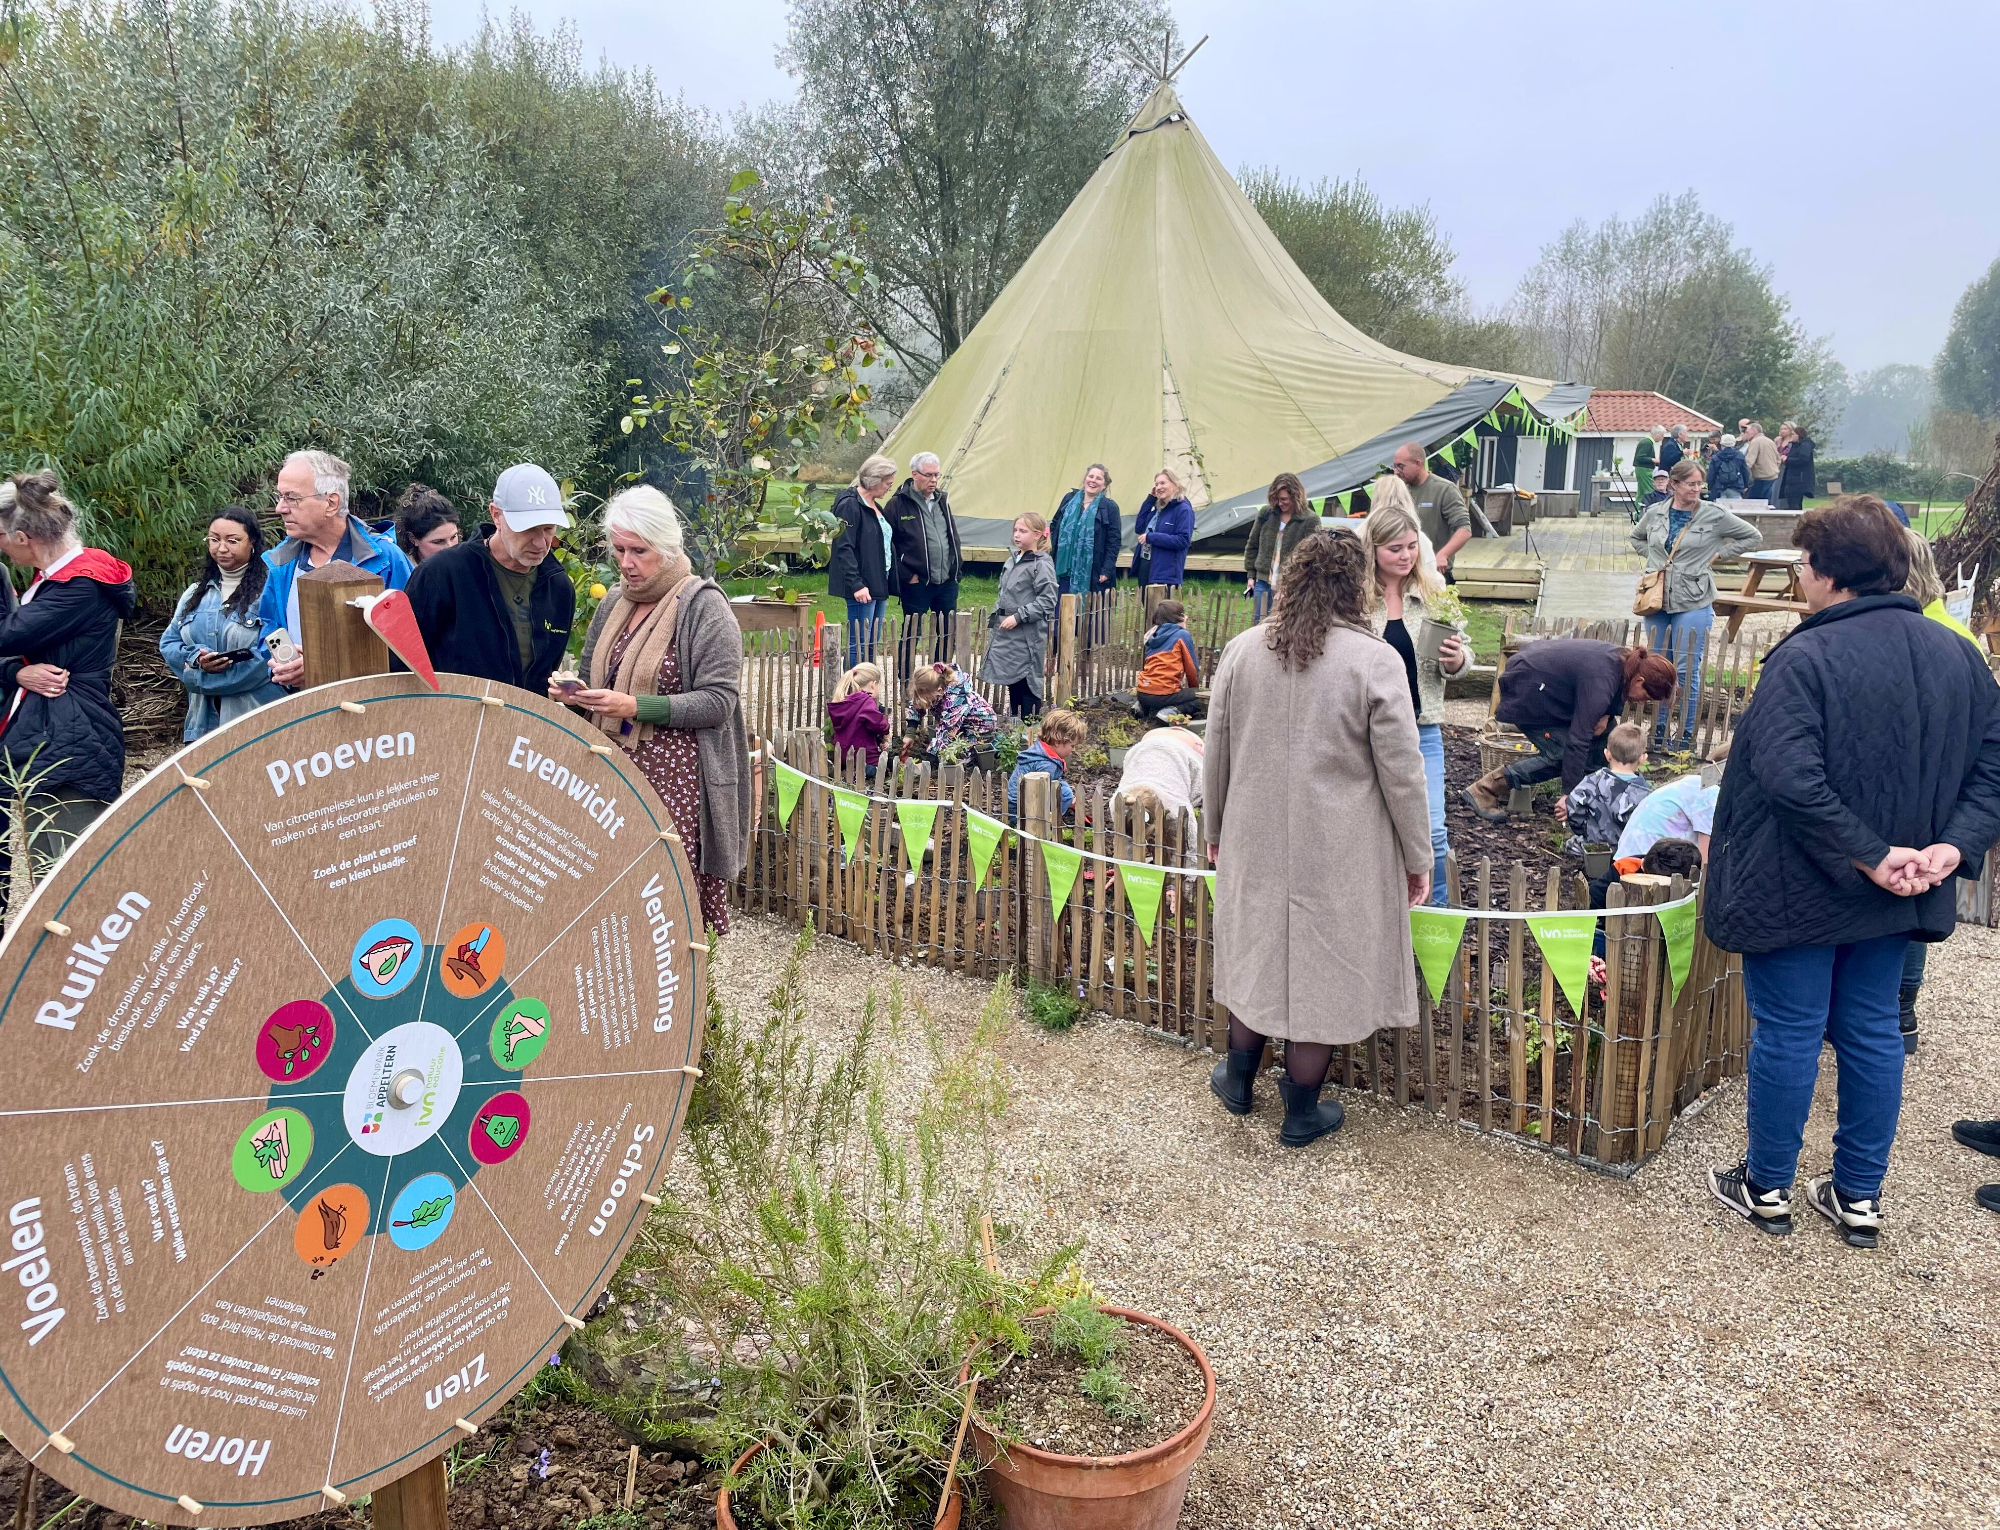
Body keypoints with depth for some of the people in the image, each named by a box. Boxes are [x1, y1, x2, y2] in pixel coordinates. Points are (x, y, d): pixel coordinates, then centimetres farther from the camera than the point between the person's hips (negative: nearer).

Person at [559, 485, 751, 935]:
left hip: (678, 780, -6)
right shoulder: (614, 602, 13)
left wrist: (635, 706, -21)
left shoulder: (703, 605, -8)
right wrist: (571, 692, 1)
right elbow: (591, 676, 25)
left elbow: (718, 701, -14)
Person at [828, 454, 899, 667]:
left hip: (879, 585, 10)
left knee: (872, 644, 12)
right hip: (862, 588, -10)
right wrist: (856, 584, -23)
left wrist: (888, 585, 20)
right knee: (859, 645, -8)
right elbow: (844, 549, -18)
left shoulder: (875, 506, 17)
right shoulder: (850, 505, -12)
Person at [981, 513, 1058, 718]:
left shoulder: (1041, 565, -11)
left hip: (1027, 637, -8)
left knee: (1028, 686, -3)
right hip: (1006, 635, 8)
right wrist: (995, 618, 15)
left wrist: (1018, 617, -19)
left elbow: (1047, 601, -17)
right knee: (1012, 685, 14)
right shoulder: (1011, 562, 12)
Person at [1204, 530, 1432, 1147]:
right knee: (1320, 966, 10)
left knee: (1257, 952, 20)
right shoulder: (1376, 661, -14)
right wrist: (1417, 857, 1)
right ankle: (1301, 1114, 24)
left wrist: (1214, 830, 17)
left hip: (1255, 841, 4)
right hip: (1340, 853, -3)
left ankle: (1238, 1082, 37)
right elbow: (1401, 772, -11)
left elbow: (1216, 754, 4)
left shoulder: (1241, 650, -3)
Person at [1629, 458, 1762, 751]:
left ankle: (1686, 733, 7)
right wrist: (1653, 557, 10)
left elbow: (1754, 538, 5)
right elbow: (1636, 538, 25)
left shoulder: (1714, 515, -4)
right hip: (1657, 600, 4)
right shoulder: (1655, 514, 5)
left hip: (1694, 603, -4)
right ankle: (1660, 729, 20)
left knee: (1686, 669, -3)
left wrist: (1718, 553, 0)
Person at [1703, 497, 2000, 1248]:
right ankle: (1860, 1198, 26)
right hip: (1894, 901, 6)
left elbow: (1792, 781, -29)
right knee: (1872, 1033, 16)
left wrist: (1871, 856, -21)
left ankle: (1767, 1188, 22)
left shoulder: (1806, 658, -20)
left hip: (1799, 890, -6)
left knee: (1787, 1033, 7)